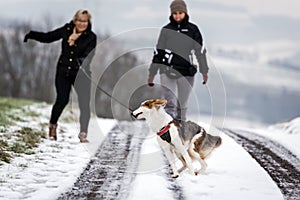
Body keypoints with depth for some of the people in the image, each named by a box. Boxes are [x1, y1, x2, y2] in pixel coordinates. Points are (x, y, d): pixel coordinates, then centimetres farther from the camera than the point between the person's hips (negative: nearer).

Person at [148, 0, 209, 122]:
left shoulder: (192, 29, 5)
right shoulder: (166, 30, 7)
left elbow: (200, 51, 8)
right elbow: (158, 52, 12)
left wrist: (204, 71, 2)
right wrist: (152, 73, 12)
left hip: (186, 73, 1)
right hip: (168, 71, -1)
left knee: (182, 105, 6)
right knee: (170, 104, -15)